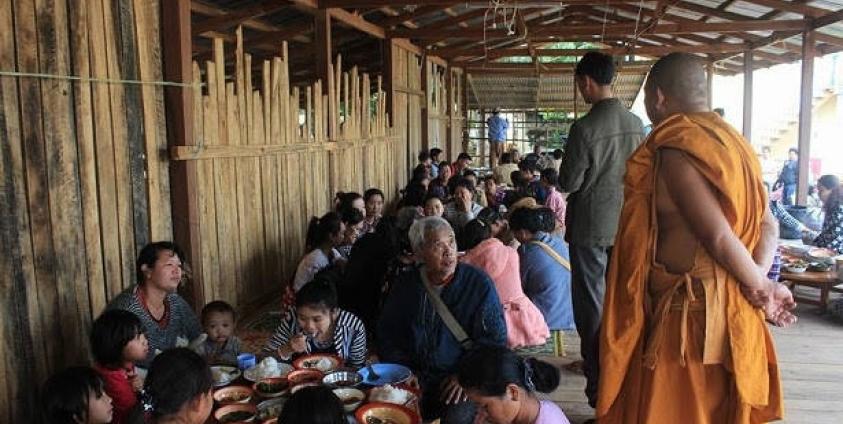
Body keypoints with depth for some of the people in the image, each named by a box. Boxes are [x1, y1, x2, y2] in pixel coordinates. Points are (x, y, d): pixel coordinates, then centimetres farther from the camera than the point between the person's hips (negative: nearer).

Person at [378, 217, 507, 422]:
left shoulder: (479, 283, -5)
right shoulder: (405, 285, 6)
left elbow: (495, 338, -4)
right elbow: (387, 334, 13)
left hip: (462, 382, -2)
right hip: (414, 377, 3)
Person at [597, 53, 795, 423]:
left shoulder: (675, 149, -18)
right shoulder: (730, 143, 10)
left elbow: (718, 237, -23)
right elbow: (767, 223, 9)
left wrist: (759, 287, -7)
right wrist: (759, 282, -2)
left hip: (690, 312, -9)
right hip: (728, 310, 9)